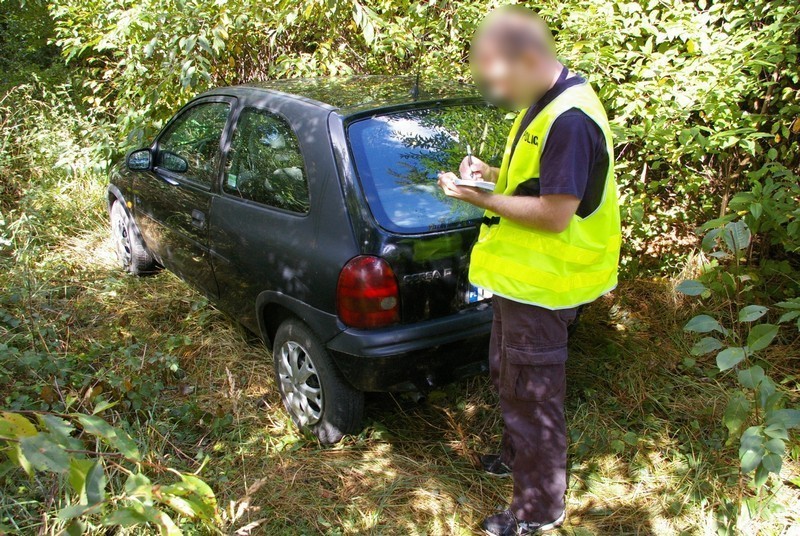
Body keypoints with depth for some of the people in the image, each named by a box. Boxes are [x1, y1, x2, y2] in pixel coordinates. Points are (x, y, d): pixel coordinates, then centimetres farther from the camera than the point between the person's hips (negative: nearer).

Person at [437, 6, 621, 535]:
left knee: (532, 392, 5)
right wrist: (494, 174, 1)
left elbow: (555, 214, -27)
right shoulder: (543, 104, 7)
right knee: (509, 373, 26)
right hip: (521, 274, 10)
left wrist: (484, 199, -21)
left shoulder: (570, 120, -26)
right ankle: (517, 455, 49)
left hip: (542, 286, -10)